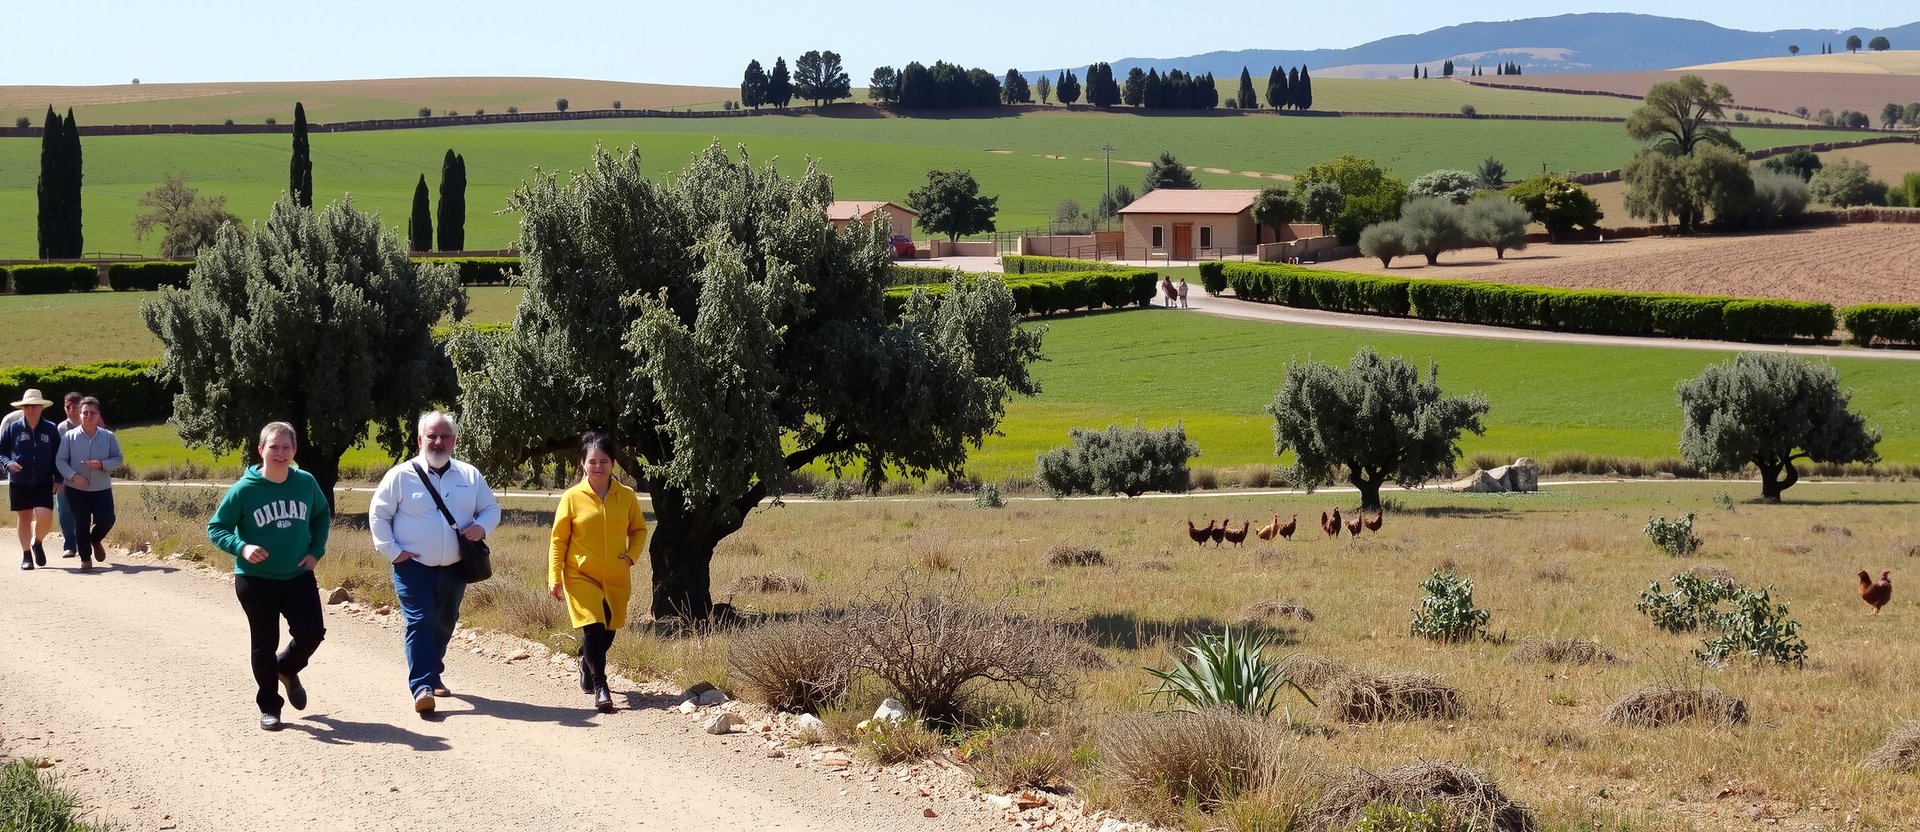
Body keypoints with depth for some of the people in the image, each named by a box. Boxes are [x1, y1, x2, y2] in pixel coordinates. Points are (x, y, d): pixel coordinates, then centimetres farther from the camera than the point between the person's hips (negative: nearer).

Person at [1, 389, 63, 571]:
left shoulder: (51, 430, 2)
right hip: (19, 483, 0)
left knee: (45, 517, -15)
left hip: (44, 483, 0)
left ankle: (38, 543, 15)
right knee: (24, 518, 6)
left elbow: (58, 457, 8)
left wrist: (58, 479, 1)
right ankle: (26, 556, 20)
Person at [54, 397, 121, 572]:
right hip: (76, 490, -1)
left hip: (102, 489, 1)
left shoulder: (108, 437, 1)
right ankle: (85, 558, 14)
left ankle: (95, 540, 25)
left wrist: (102, 464, -17)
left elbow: (118, 459, 2)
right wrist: (73, 475, -18)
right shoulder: (69, 437, -2)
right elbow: (60, 461, -2)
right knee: (82, 524, 1)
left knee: (106, 520, -9)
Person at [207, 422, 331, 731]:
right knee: (264, 643, 5)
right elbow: (215, 528, -6)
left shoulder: (306, 483, -4)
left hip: (299, 576, 3)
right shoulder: (244, 490, -13)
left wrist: (316, 550, 5)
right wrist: (241, 547, -23)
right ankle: (269, 707, 22)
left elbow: (322, 514, 16)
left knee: (312, 632, -6)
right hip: (256, 580, -2)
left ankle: (287, 669, 27)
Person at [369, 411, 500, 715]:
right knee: (419, 622, -15)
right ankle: (422, 687, -22)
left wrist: (482, 527, -9)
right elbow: (378, 514, 0)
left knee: (444, 625, 16)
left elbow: (492, 508, 13)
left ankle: (432, 674, 36)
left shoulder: (470, 475, 5)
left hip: (454, 569, 4)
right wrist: (392, 550, -8)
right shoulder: (401, 475, -5)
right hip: (413, 567, -4)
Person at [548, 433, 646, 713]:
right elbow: (558, 540, -2)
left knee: (607, 632, 13)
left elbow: (639, 529, 14)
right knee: (593, 629, -16)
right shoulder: (572, 498, -7)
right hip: (581, 577, -3)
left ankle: (587, 667, 42)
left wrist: (632, 554, -5)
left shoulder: (627, 496, -1)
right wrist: (554, 578, -6)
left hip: (616, 579, 3)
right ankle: (600, 689, -11)